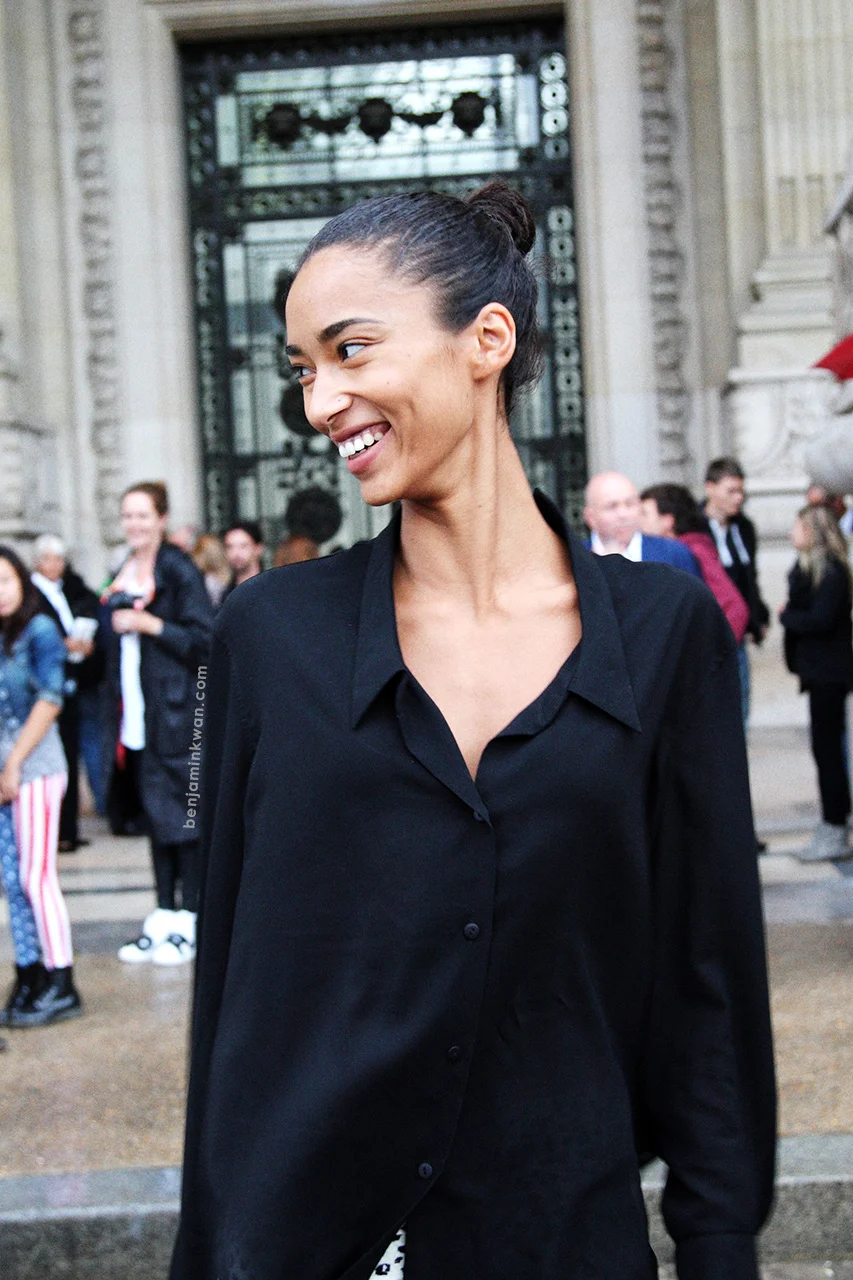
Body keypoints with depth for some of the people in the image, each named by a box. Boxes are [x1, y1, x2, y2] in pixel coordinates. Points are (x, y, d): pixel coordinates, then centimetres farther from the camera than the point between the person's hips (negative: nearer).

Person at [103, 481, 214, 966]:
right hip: (138, 719, 7)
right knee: (155, 815, 11)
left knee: (180, 814, -3)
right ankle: (164, 917, 17)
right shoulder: (123, 576, 15)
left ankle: (188, 922, 4)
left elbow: (205, 638, -12)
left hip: (176, 713, -7)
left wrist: (149, 623, -17)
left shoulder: (179, 571, -8)